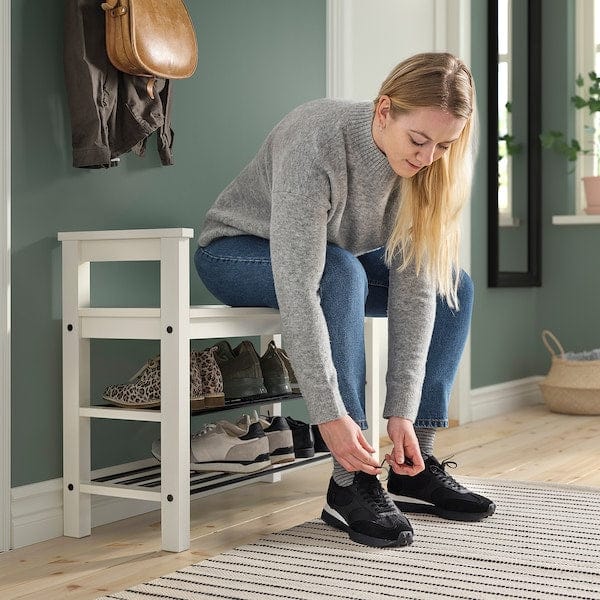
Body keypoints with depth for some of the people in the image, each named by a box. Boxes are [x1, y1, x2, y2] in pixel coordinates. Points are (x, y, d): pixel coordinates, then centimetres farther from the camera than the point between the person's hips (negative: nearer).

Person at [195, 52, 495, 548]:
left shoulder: (422, 167, -17)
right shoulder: (317, 144, -36)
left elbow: (413, 286, -18)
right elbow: (297, 291, -41)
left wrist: (402, 411, -23)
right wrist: (330, 414, -42)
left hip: (326, 254, 6)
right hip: (236, 252, -6)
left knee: (453, 285, -6)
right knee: (342, 273, -35)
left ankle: (413, 465, -4)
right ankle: (349, 485, -31)